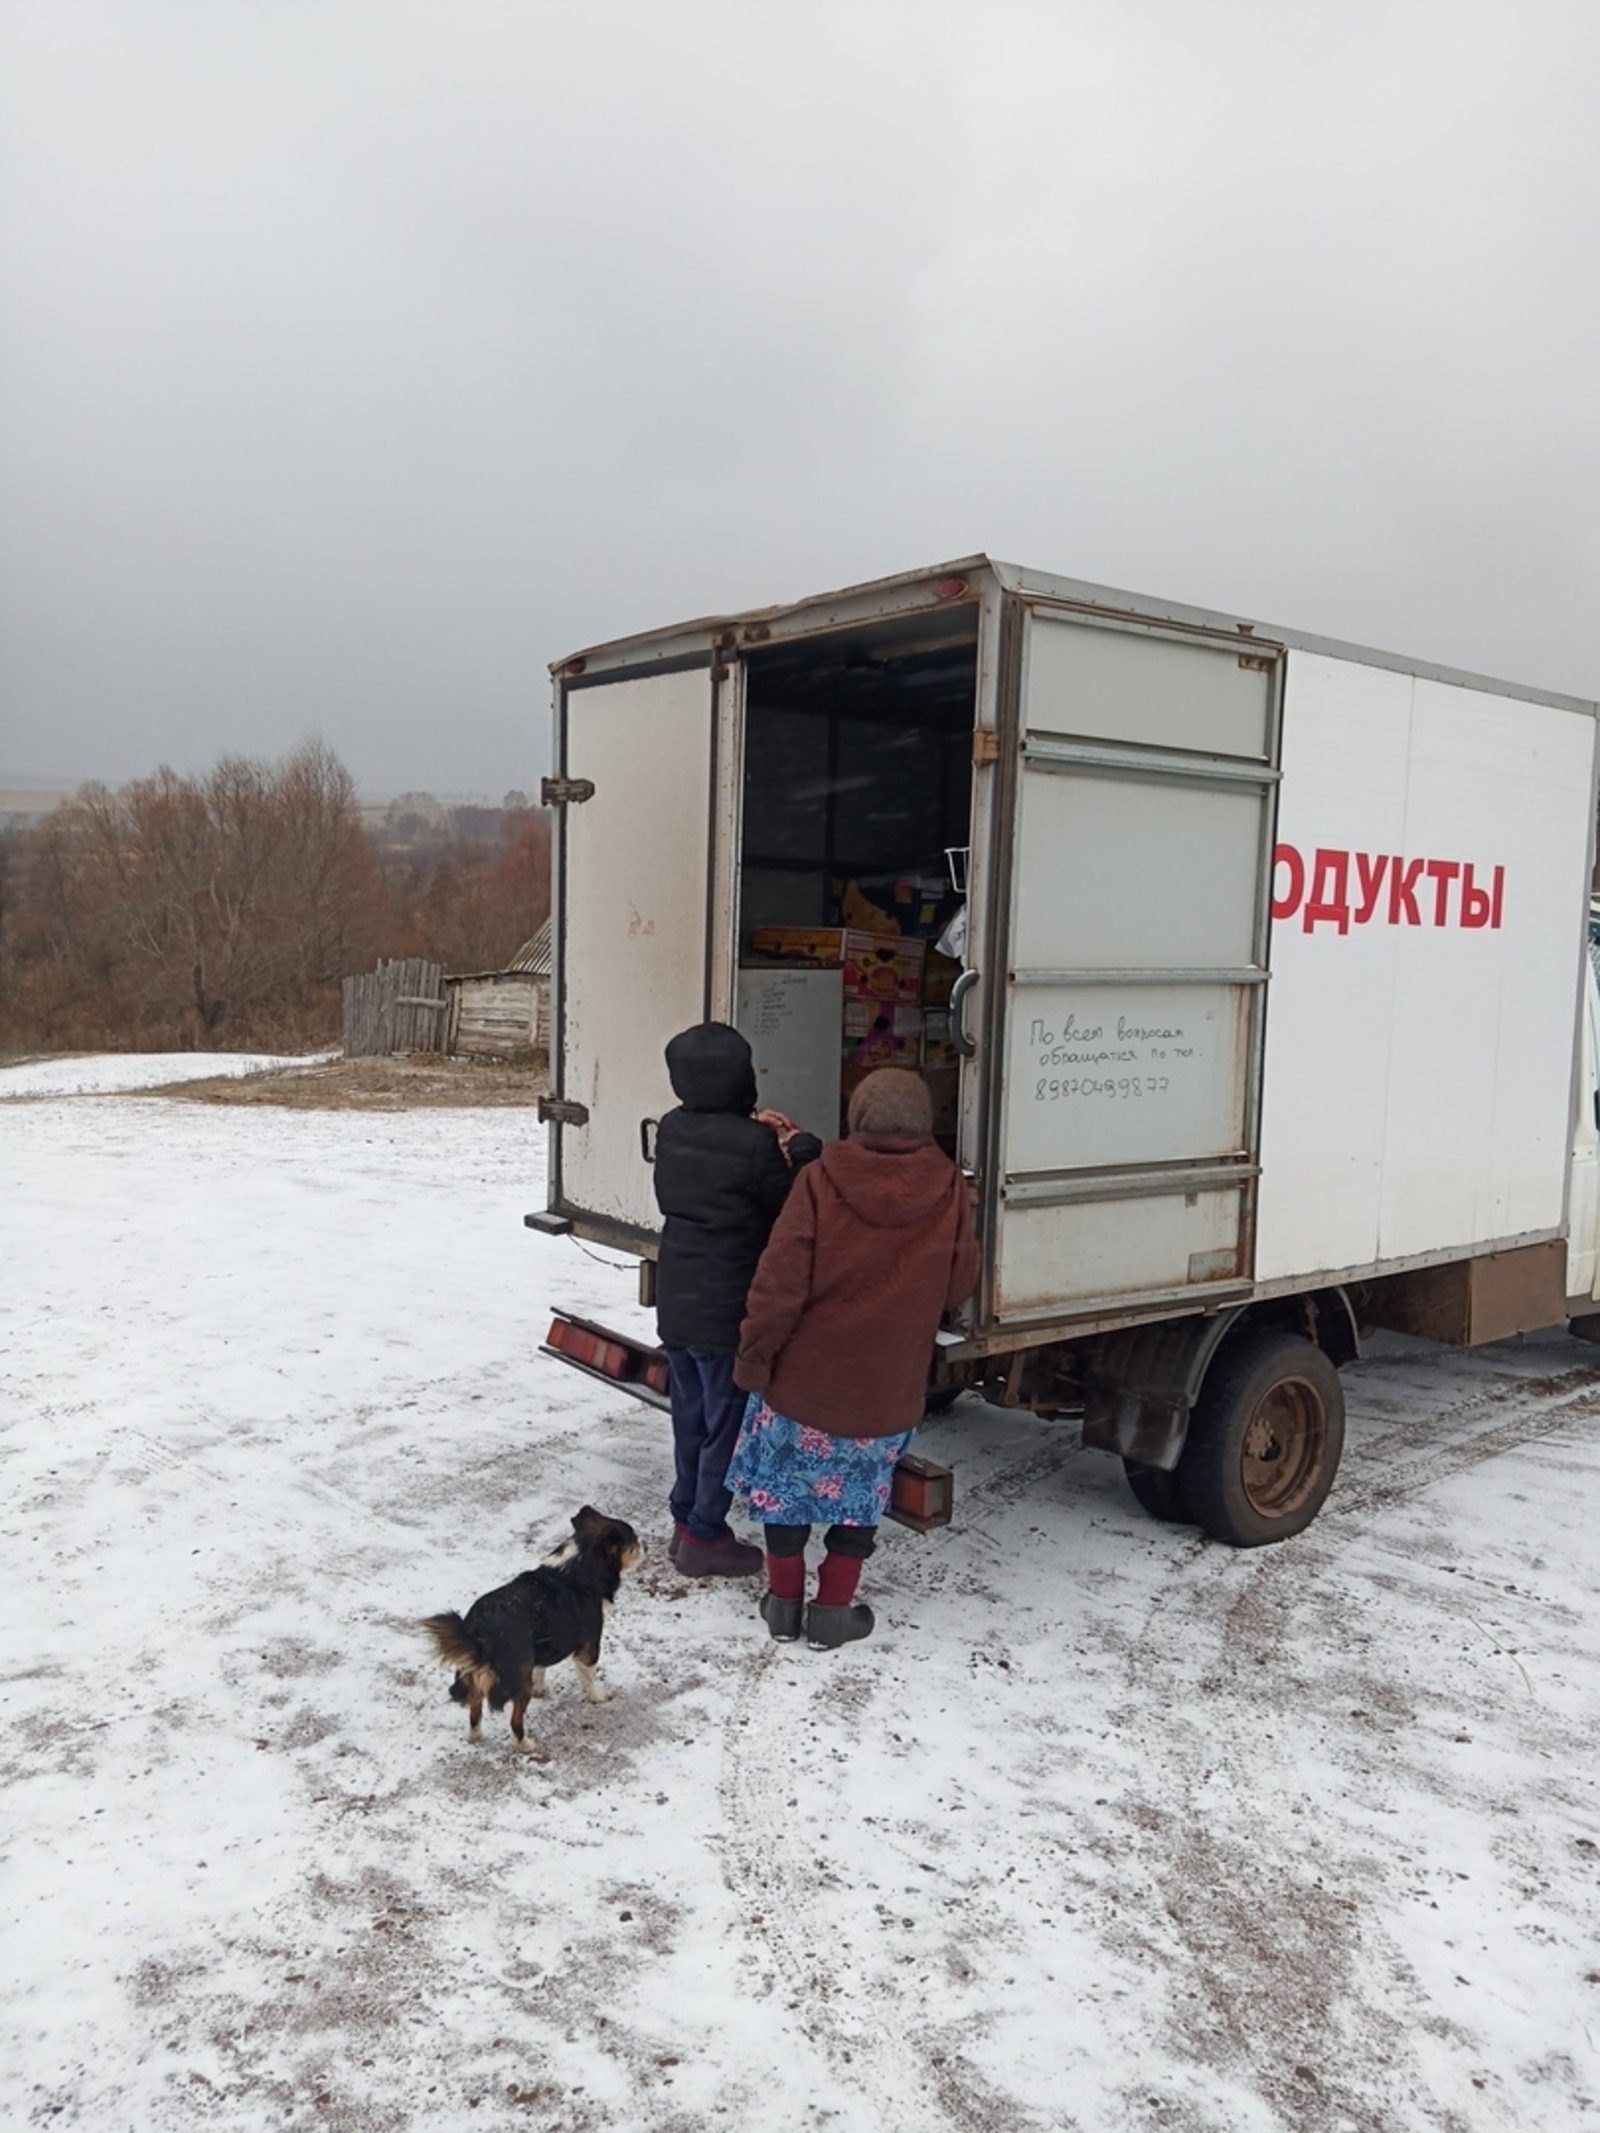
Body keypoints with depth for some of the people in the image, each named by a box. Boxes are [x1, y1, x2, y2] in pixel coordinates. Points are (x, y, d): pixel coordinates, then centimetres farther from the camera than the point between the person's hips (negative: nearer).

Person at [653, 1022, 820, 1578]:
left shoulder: (670, 1130, 0)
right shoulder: (754, 1145, -21)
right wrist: (797, 1148, -9)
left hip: (676, 1301, 7)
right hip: (728, 1312, -7)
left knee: (690, 1417, 19)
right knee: (725, 1423, 6)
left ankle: (685, 1522, 30)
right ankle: (704, 1536, 14)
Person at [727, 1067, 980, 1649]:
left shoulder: (821, 1180, -15)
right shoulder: (948, 1191, -9)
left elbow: (779, 1283, -15)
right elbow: (958, 1289, 1)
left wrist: (754, 1355, -3)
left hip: (806, 1375, -1)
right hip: (887, 1387, 1)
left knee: (787, 1482, 16)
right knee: (860, 1493, 18)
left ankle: (784, 1601, 27)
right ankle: (834, 1610, 22)